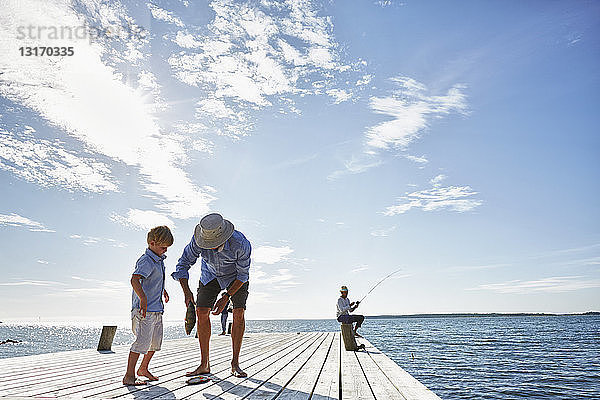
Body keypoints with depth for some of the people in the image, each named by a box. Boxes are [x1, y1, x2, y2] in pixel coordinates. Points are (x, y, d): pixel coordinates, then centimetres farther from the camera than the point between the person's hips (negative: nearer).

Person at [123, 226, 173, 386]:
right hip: (145, 310, -10)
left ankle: (143, 369, 32)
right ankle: (129, 376, -1)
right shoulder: (146, 261, -17)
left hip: (156, 309, 10)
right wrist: (143, 298, -41)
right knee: (142, 341, -10)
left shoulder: (159, 259, 13)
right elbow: (134, 279, -33)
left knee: (156, 342, 16)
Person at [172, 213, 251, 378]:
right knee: (201, 312, -8)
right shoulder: (199, 240, -32)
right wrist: (186, 290, -34)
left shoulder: (240, 244, -39)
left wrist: (226, 297, -28)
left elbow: (243, 275, -24)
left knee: (238, 313, -14)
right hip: (210, 274, 3)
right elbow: (183, 264, -21)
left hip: (236, 275, -2)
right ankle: (204, 364, 0)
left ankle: (235, 364, -3)